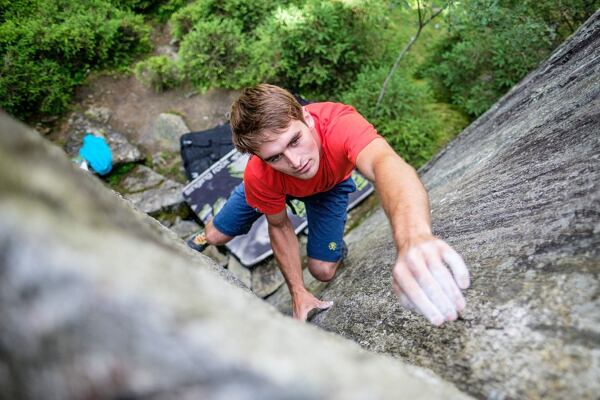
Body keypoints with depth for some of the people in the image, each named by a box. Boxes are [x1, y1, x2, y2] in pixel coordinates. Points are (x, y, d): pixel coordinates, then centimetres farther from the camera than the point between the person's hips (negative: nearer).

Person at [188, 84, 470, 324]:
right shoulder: (259, 177, -38)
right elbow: (279, 227, -19)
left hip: (330, 185, 0)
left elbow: (385, 164, -68)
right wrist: (298, 292, -17)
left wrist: (414, 237, -89)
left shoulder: (340, 123, -48)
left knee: (322, 271, -7)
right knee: (217, 235, 5)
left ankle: (336, 241, 29)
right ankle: (203, 237, 44)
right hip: (275, 188, 1)